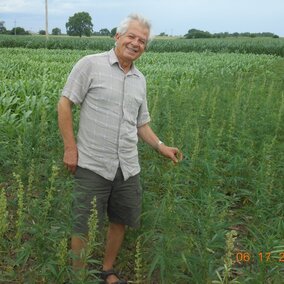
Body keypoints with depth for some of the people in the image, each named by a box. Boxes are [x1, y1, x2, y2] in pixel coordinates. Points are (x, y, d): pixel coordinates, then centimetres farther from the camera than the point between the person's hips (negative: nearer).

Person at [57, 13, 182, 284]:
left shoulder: (140, 79, 11)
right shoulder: (90, 64, -7)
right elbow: (64, 104, -6)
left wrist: (160, 146, 5)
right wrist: (70, 148, -10)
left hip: (128, 168, 6)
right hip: (93, 165, -5)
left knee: (120, 221, 16)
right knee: (84, 226, 5)